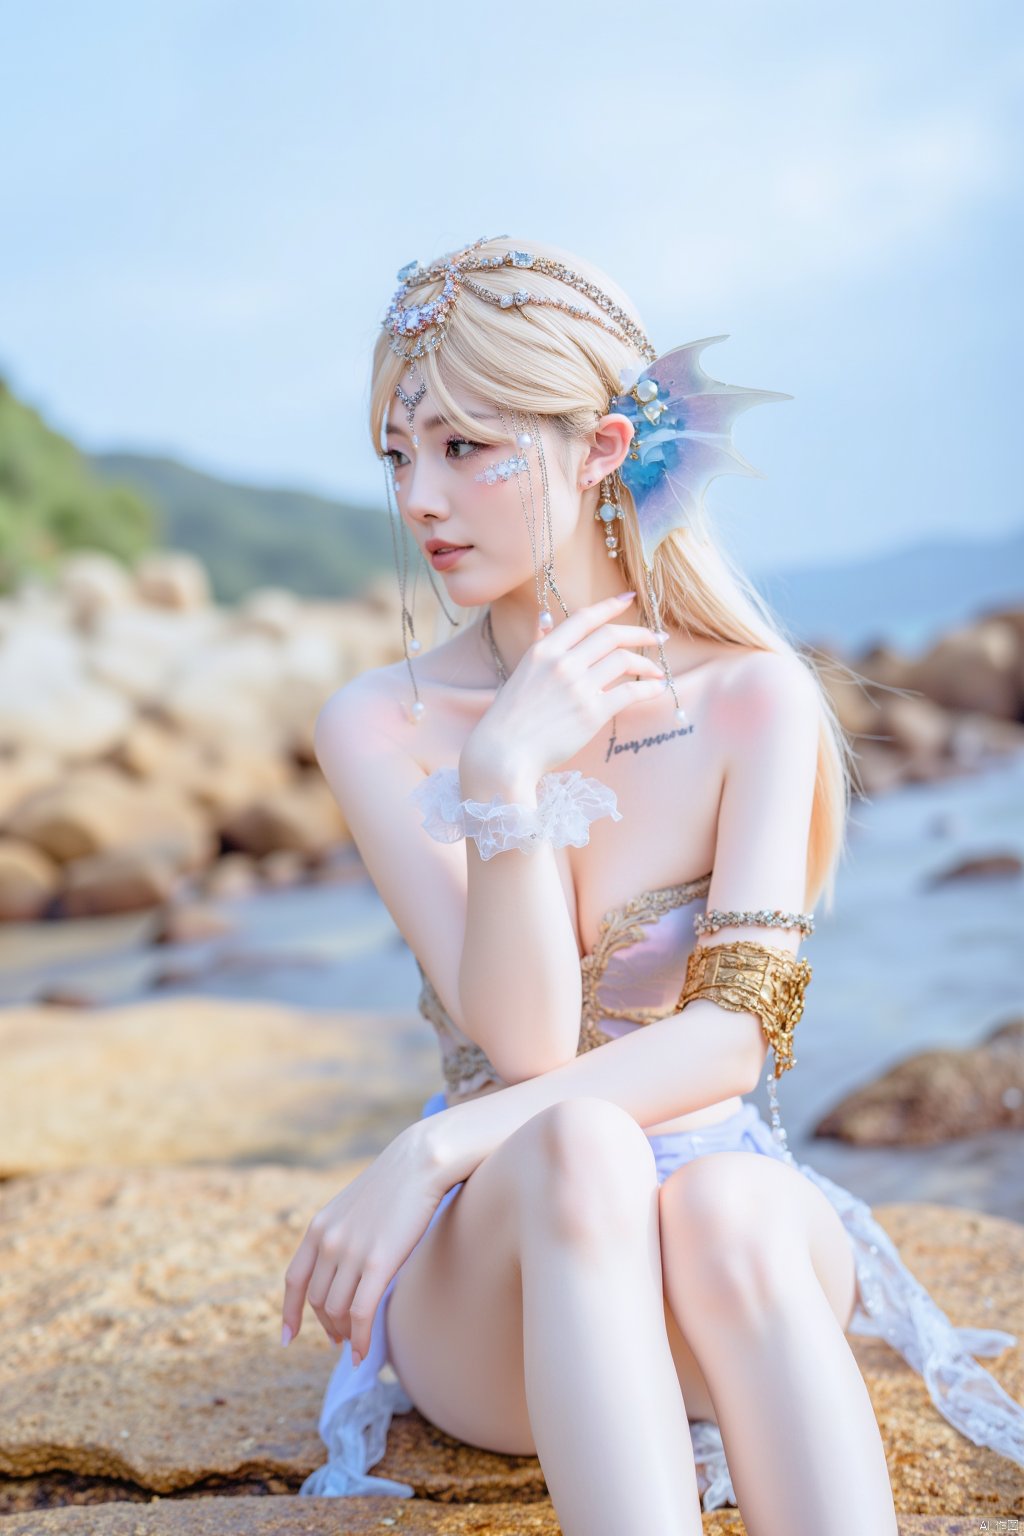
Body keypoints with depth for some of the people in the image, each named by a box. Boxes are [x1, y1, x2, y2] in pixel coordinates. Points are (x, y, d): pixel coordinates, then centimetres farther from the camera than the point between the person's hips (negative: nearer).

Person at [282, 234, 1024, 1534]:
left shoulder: (756, 698, -5)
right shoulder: (379, 728, -4)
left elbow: (736, 1035, -14)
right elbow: (523, 1044, -12)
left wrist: (431, 1151, -23)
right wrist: (504, 774, -24)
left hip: (729, 1191, 0)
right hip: (489, 1275, 0)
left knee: (726, 1211, -37)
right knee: (576, 1146, -36)